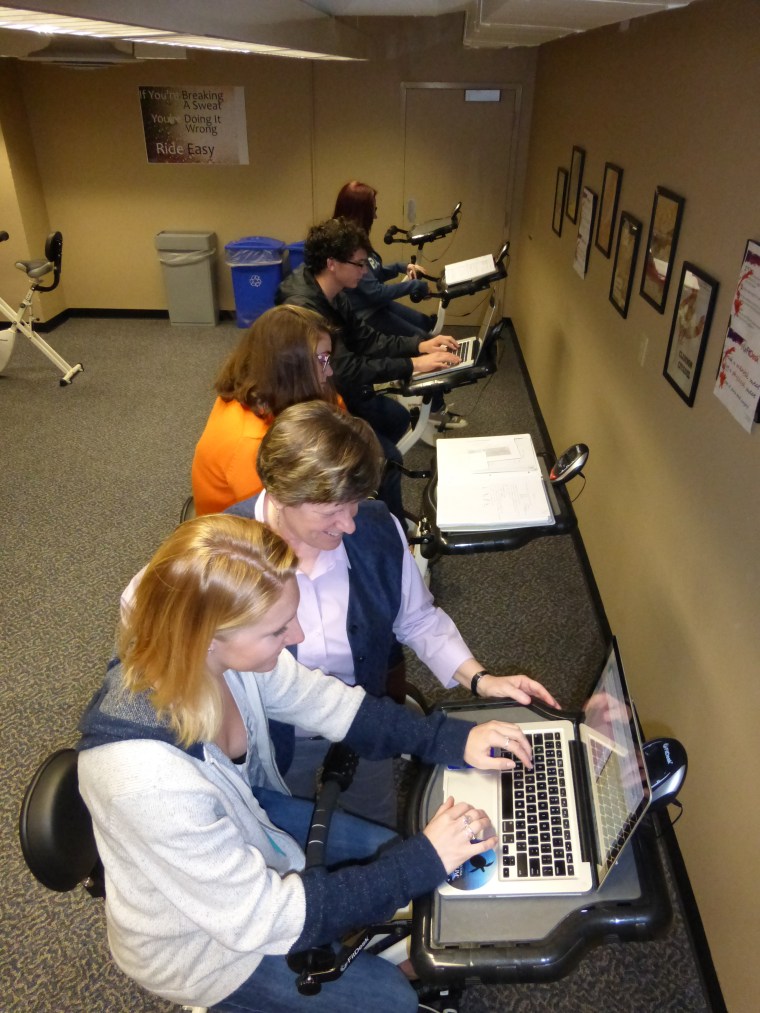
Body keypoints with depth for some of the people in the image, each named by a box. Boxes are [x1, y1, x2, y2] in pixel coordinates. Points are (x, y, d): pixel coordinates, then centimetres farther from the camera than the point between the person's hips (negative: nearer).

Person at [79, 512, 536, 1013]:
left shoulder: (214, 652, -25)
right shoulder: (147, 778, -43)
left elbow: (324, 701, -7)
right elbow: (264, 916, -30)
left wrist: (452, 739, -12)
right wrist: (424, 860, -26)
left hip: (248, 821, 5)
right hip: (198, 933, -5)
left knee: (395, 853, 14)